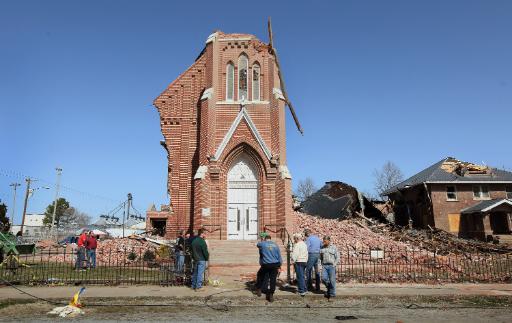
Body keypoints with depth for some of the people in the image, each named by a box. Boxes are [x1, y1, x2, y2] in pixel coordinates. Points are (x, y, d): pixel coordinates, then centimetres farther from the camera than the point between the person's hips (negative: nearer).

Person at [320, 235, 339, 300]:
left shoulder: (334, 248, 0)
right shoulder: (322, 248, 9)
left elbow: (337, 258, 0)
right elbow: (321, 257, 19)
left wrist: (334, 265, -11)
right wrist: (322, 264, 6)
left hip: (331, 266, -3)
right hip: (324, 266, 3)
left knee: (332, 280, -4)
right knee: (324, 278, -7)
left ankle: (332, 293, 10)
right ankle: (329, 287, 20)